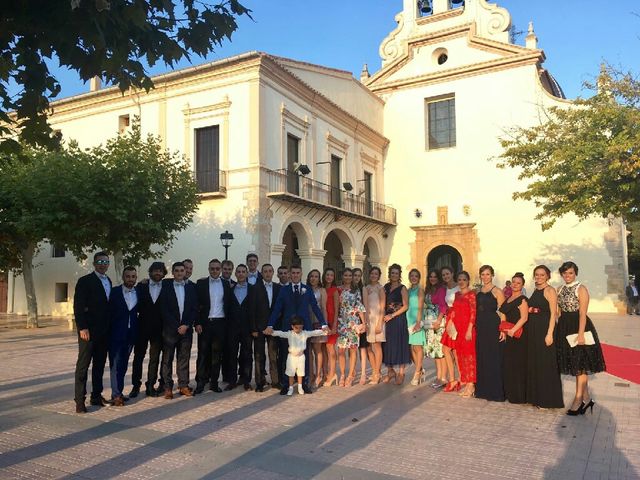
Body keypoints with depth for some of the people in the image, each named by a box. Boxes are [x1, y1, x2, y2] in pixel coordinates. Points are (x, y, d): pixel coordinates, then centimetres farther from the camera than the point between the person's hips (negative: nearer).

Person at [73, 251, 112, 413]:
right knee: (83, 364, -1)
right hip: (89, 330, -6)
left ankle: (96, 396, 19)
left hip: (104, 331, 7)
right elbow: (78, 307, -11)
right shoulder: (85, 281, -6)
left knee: (100, 364, 11)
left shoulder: (108, 281, 14)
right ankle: (80, 400, 3)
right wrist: (82, 328, -18)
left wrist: (109, 327, 9)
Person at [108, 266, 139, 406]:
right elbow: (108, 312, -3)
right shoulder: (114, 292, -5)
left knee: (123, 364, 11)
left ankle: (118, 391, 20)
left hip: (131, 334, 4)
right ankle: (116, 395, 0)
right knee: (116, 364, -3)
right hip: (116, 334, -4)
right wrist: (108, 331, -7)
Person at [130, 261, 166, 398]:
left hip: (158, 328, 0)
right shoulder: (141, 286, 4)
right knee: (138, 356, 5)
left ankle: (151, 386, 13)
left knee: (155, 358, 5)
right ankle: (136, 386, 14)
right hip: (143, 327, 0)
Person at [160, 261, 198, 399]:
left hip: (186, 328, 2)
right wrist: (177, 327, -9)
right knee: (167, 359, 3)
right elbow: (163, 309, -5)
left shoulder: (191, 288, 9)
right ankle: (168, 387, 9)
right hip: (170, 329, -2)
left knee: (184, 358, 6)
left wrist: (186, 325, -6)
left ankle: (183, 385, 12)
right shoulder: (165, 287, 1)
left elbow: (195, 309, 7)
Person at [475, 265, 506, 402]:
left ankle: (495, 391, 6)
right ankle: (483, 389, 19)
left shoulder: (497, 291, -4)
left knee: (494, 357, -2)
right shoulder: (478, 291, 13)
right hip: (480, 327, 6)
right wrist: (474, 326, 8)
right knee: (481, 357, 9)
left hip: (493, 327, -6)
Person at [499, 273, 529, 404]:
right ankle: (510, 393, 21)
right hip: (509, 334, 8)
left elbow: (524, 318, -18)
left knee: (518, 364, -3)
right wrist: (503, 331, 5)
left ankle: (519, 395, 6)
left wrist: (513, 330, -24)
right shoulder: (508, 299, 16)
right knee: (508, 363, 11)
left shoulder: (522, 299, -8)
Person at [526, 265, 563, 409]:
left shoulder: (550, 290, -8)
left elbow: (553, 313, -14)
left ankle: (548, 400, 7)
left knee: (546, 364, -2)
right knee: (534, 363, 12)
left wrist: (549, 333, -20)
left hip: (545, 329, -8)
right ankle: (536, 397, 23)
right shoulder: (535, 291, 14)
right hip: (533, 330, 8)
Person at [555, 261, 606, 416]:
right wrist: (559, 331, 8)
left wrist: (581, 334, -20)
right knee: (574, 363, 11)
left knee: (581, 364, -1)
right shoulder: (560, 290, 11)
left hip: (578, 327, -7)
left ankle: (578, 400, 5)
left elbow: (583, 313, -14)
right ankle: (586, 398, 20)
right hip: (565, 328, 7)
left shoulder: (581, 289, -8)